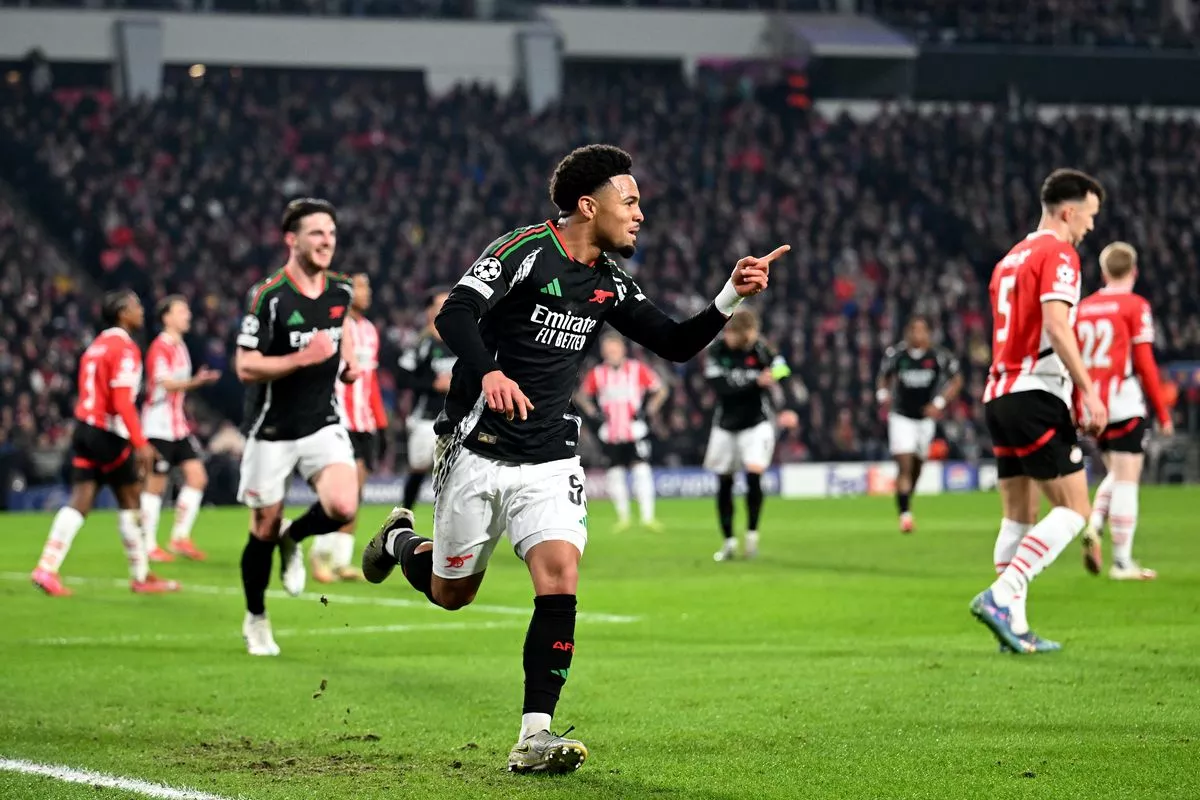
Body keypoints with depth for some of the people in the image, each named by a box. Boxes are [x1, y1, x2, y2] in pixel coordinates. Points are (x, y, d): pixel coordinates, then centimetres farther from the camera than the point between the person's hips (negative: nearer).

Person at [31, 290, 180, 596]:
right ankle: (141, 577, 13)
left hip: (84, 427, 8)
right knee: (130, 501, 5)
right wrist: (141, 443, -21)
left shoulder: (97, 345, 16)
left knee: (80, 502, 2)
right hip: (107, 433, -8)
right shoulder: (124, 348, -11)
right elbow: (122, 401, -20)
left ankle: (47, 568, -9)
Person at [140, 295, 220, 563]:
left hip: (178, 426, 9)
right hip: (158, 427, -8)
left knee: (197, 477, 1)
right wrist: (195, 382, -38)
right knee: (156, 485, -3)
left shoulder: (179, 347, 14)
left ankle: (180, 538, 8)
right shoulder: (160, 347, -14)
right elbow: (165, 383, -25)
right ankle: (148, 545, 5)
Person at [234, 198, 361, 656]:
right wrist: (304, 357, -28)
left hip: (323, 424, 4)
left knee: (343, 507, -21)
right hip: (272, 431, -4)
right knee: (264, 528, 6)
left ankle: (293, 540, 14)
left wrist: (347, 362, 6)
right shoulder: (268, 296, -15)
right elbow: (245, 367, -17)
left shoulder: (340, 291, 2)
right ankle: (256, 621, 29)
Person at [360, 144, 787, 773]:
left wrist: (732, 296, -5)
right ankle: (401, 541, 46)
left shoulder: (610, 283, 8)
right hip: (476, 452, -4)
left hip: (549, 461, 4)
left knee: (560, 580, -17)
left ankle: (534, 736, -15)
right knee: (451, 593, 11)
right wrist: (489, 372, -41)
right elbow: (454, 314, -23)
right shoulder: (525, 250, -12)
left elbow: (677, 344, 10)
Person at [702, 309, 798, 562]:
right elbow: (722, 388, -20)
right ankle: (728, 541, 19)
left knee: (754, 474, -20)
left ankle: (752, 534, -6)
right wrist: (756, 382, -32)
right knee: (723, 484, 6)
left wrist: (789, 410, -35)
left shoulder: (762, 350, -11)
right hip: (725, 425, 2)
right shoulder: (715, 353, -9)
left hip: (757, 423, -2)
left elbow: (785, 377, -18)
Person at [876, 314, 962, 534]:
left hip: (926, 417, 2)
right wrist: (883, 394, -12)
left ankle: (906, 505, 33)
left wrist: (940, 402, -10)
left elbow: (956, 381, 2)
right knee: (905, 466, -14)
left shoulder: (939, 357, -11)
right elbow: (884, 377, 8)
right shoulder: (895, 354, -9)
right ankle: (905, 514, -16)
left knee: (916, 468, 12)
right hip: (901, 416, -2)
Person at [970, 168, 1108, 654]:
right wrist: (1090, 391, -19)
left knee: (1019, 518, 9)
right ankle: (1001, 596, -19)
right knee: (1073, 509, -6)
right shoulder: (1059, 255, -7)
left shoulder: (1011, 259, 21)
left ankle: (1014, 625, 5)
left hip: (999, 395, 9)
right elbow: (1057, 326, -19)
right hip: (1036, 396, -9)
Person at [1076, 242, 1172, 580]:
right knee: (1127, 478, -2)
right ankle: (1122, 561, -3)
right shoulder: (1135, 306, -4)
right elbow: (1144, 363, -8)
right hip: (1124, 403, -6)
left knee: (1117, 473, 21)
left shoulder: (1084, 308, 12)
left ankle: (1094, 526, -2)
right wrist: (1162, 412, -2)